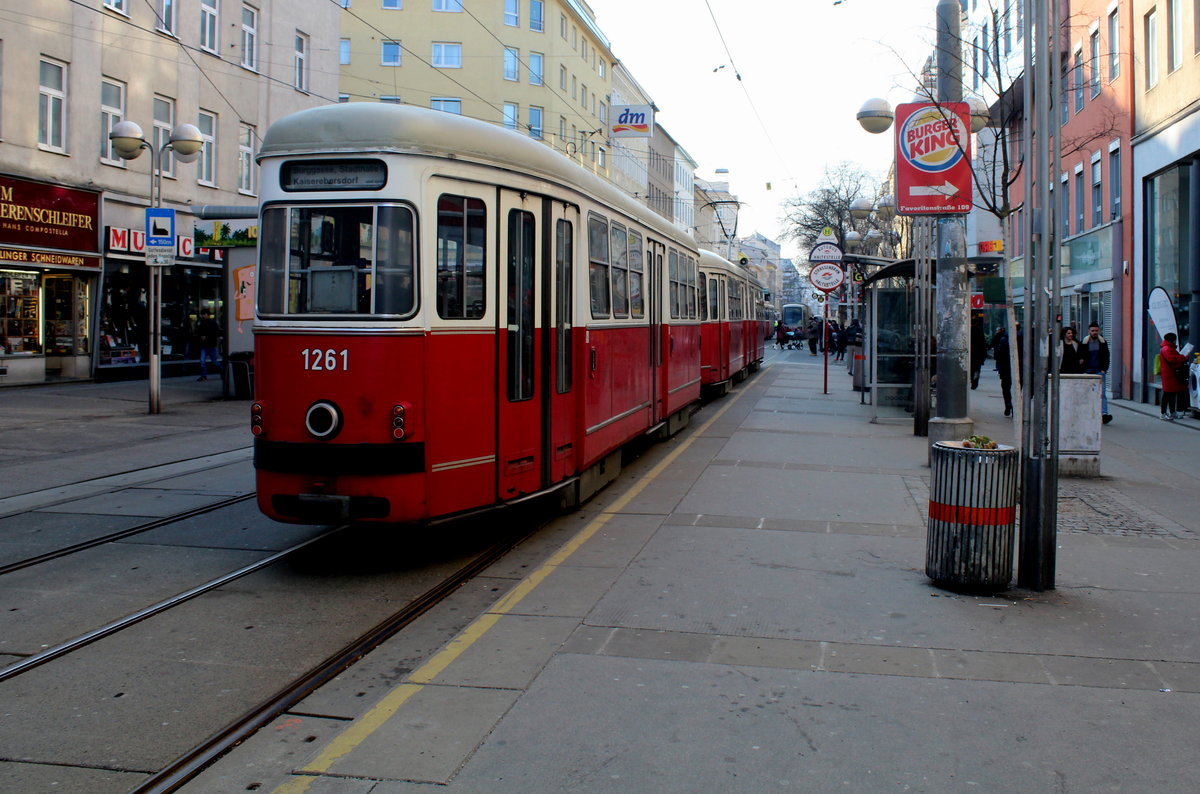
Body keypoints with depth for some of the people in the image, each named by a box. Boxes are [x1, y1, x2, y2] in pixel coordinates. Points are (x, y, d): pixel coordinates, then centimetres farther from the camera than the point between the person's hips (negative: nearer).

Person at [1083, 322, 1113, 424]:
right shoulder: (1084, 343, 5)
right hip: (1088, 372, 1)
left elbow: (1106, 358, 8)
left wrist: (1104, 369, -5)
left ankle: (1104, 414, -19)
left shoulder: (1103, 342, 7)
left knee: (1102, 393, -10)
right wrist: (1083, 371, -2)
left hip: (1100, 371, 0)